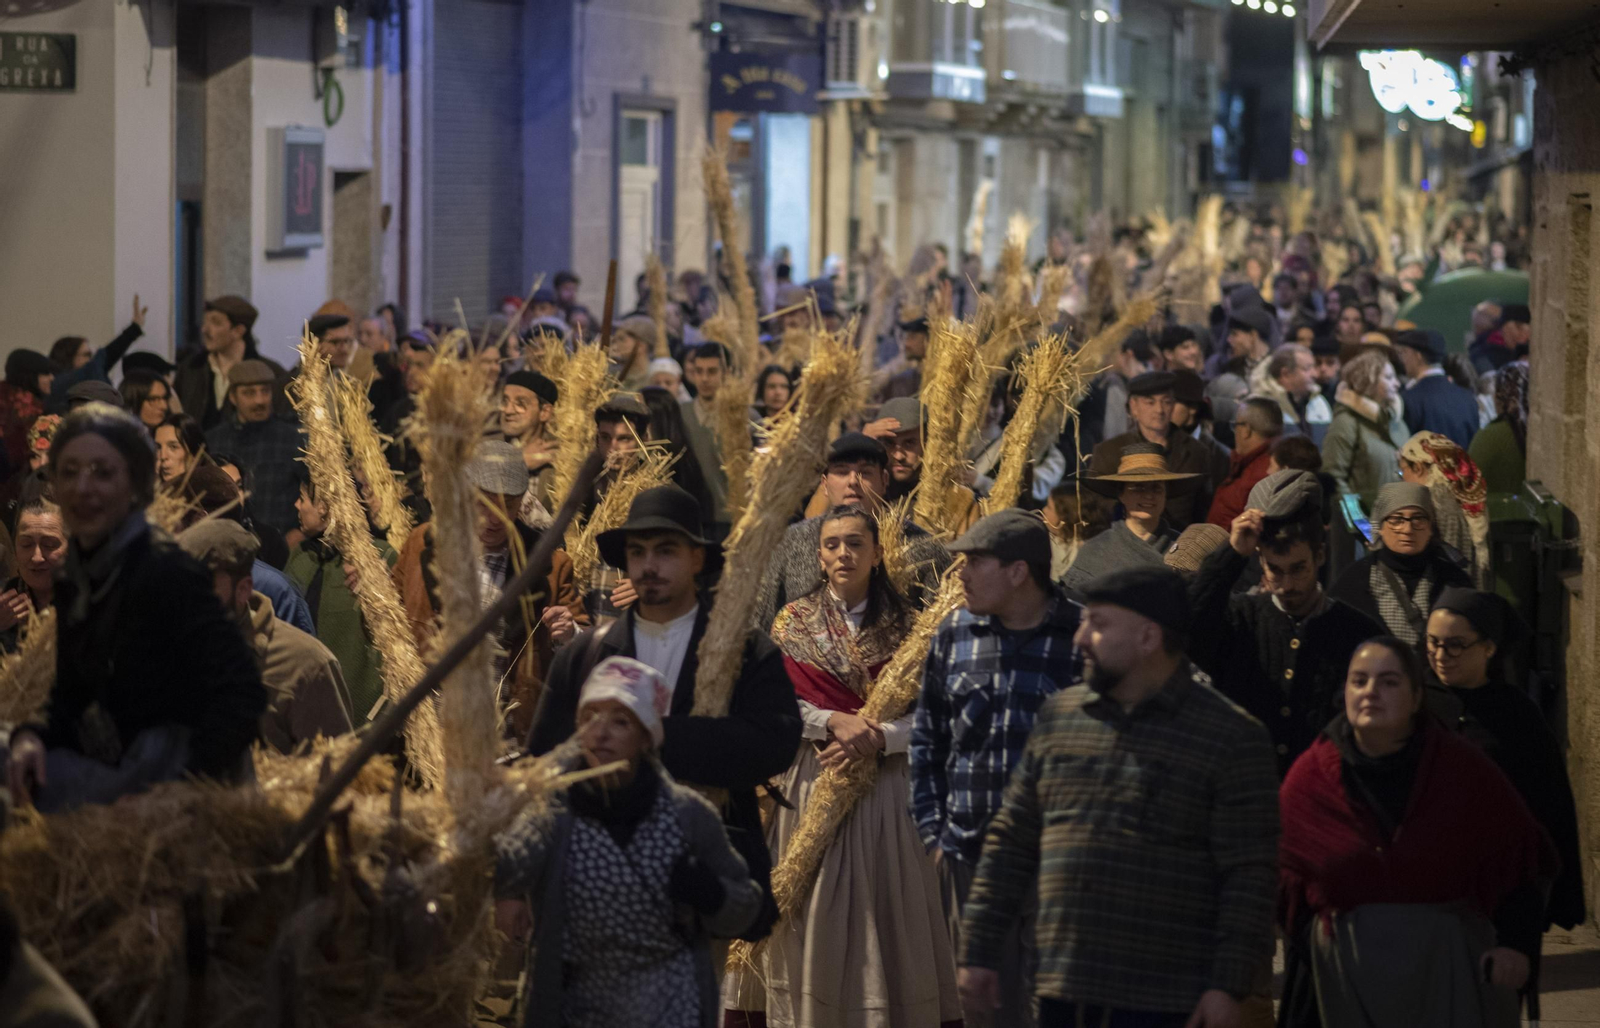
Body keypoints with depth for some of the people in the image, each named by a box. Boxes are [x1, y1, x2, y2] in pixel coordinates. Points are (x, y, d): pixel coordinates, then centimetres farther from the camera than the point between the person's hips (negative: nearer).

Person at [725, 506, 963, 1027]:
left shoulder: (903, 625, 5)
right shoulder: (793, 622, 6)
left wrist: (877, 737, -16)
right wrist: (836, 721, -15)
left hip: (885, 784, 0)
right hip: (810, 784, 0)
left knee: (884, 910, -2)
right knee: (812, 912, -1)